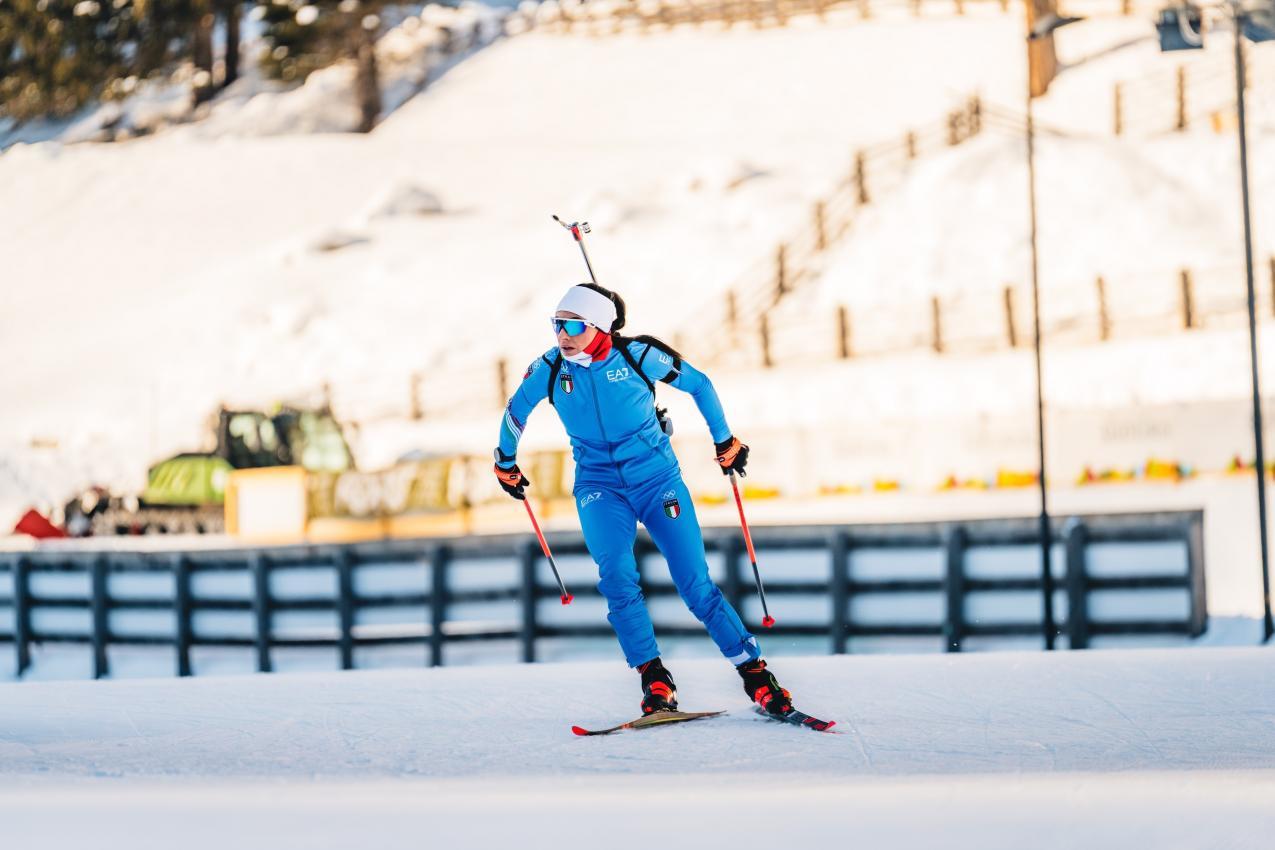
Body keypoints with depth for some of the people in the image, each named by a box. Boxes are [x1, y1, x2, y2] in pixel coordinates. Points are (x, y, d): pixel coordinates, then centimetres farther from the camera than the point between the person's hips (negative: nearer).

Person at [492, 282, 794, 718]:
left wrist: (724, 441, 9)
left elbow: (699, 385, 3)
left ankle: (755, 674, 2)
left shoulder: (638, 355, -12)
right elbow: (516, 410, 14)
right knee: (617, 578, -24)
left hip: (657, 479, -1)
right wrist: (505, 463, 26)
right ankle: (654, 681, -16)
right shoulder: (550, 369, -7)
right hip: (600, 487, 1)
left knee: (696, 586, -7)